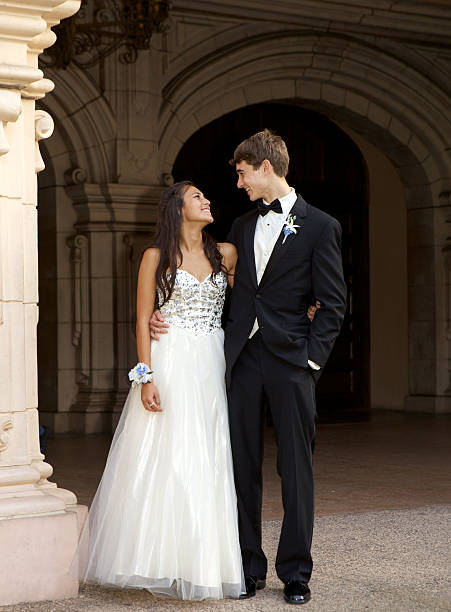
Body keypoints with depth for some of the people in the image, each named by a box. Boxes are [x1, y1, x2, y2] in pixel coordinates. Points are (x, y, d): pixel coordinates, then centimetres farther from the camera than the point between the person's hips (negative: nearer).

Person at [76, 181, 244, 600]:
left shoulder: (226, 254, 12)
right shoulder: (156, 257, 3)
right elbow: (143, 320, -1)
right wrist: (146, 377, -10)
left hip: (212, 368, 3)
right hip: (170, 365, -3)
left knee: (208, 464, 1)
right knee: (164, 461, -7)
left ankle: (204, 562, 7)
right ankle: (162, 561, -1)